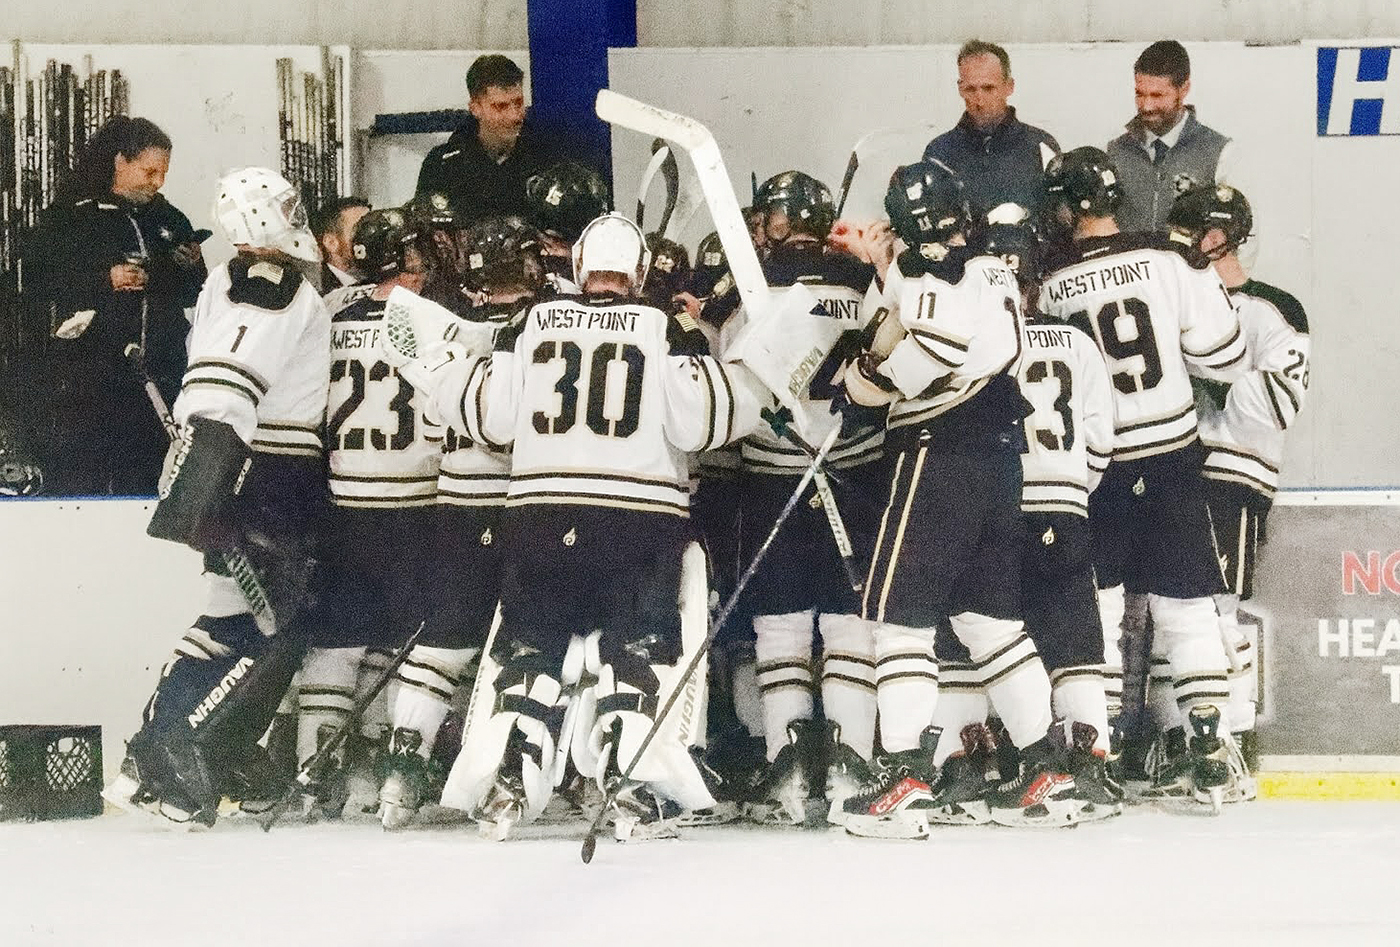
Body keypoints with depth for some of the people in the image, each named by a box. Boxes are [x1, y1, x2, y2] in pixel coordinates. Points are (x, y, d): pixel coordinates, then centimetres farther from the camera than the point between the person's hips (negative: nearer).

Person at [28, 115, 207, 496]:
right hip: (90, 375, -4)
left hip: (157, 374, 4)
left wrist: (192, 268, 0)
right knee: (80, 479, -8)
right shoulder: (70, 215, 2)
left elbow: (192, 295, 22)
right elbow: (44, 283, -5)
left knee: (144, 479, 3)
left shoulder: (168, 220, 17)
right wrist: (106, 280, -14)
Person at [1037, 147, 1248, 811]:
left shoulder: (1051, 289, -5)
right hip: (1171, 454, 0)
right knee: (1186, 605, 6)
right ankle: (1209, 749, 3)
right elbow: (1223, 359, -4)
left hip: (1094, 468, 0)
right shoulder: (1169, 263, -7)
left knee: (1096, 606, 9)